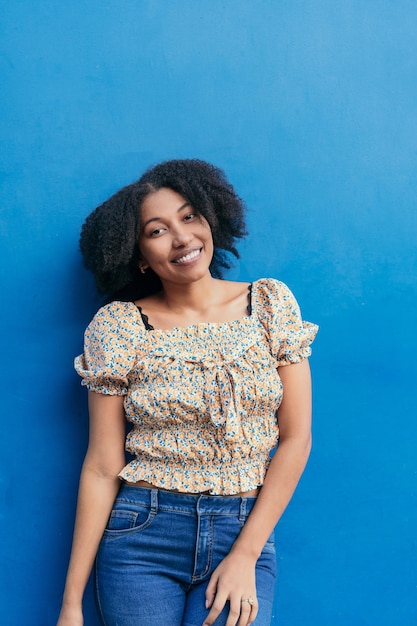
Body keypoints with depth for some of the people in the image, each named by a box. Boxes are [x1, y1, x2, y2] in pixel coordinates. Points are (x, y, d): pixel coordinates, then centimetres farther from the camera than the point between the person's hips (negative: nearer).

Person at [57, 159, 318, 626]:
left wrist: (245, 556, -7)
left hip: (245, 534, 1)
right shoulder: (119, 327, -4)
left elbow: (296, 437, -1)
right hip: (141, 536, 0)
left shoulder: (271, 303, -1)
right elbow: (102, 468, -4)